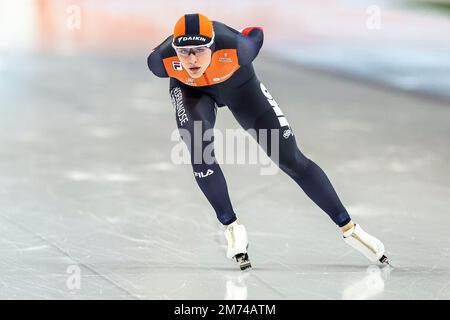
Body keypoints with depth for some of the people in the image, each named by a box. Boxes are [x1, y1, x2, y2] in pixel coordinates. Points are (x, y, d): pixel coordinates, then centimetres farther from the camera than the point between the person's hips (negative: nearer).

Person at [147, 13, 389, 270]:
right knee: (200, 152, -28)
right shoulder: (162, 60, -35)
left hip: (238, 85, 0)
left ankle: (349, 228, 6)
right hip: (191, 90, 1)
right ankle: (231, 227, -9)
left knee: (291, 159, -3)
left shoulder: (236, 47, -40)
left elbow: (257, 34, -15)